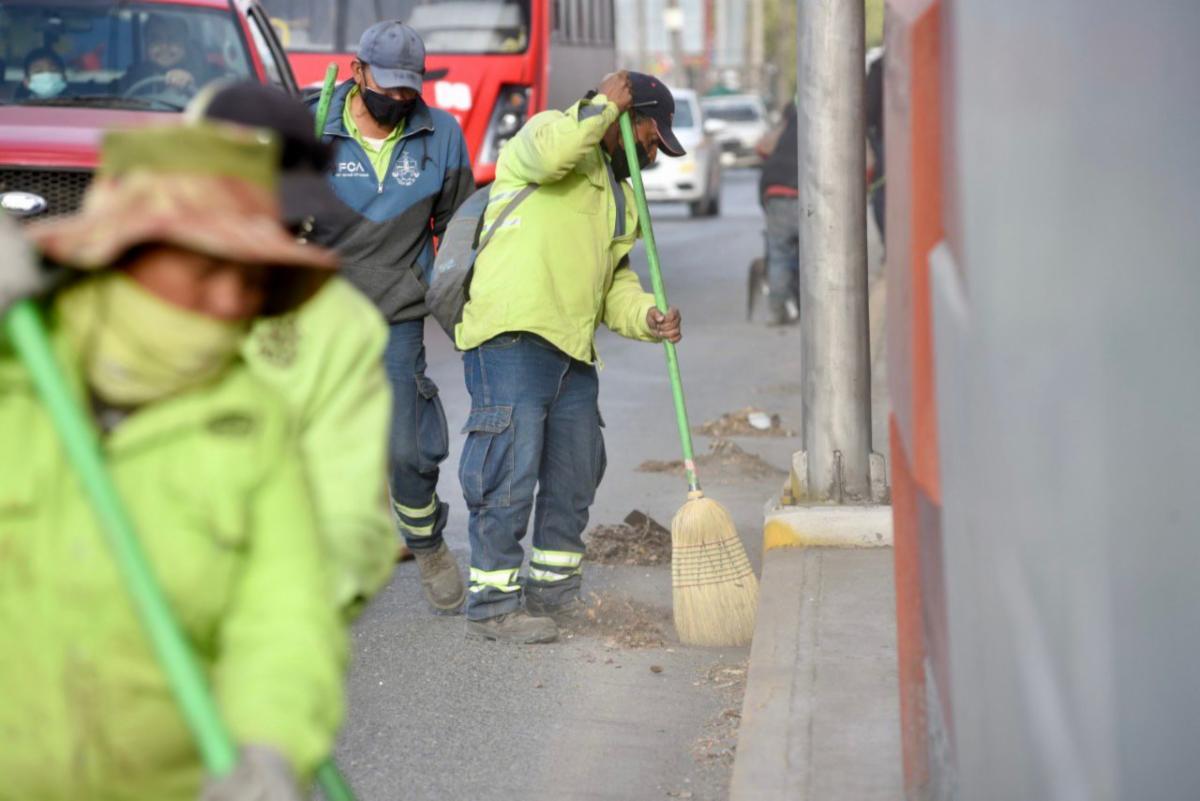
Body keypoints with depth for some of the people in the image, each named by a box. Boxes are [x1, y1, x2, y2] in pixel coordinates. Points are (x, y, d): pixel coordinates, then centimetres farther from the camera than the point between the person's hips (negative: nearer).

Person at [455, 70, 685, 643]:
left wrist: (647, 317, 5)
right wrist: (604, 106, -8)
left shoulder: (620, 194, 28)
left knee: (576, 477, 13)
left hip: (571, 351, 9)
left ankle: (552, 592, 28)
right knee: (510, 473, -10)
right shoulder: (549, 131, 3)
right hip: (511, 337, -9)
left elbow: (615, 281, 26)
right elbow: (553, 151, -24)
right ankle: (491, 605, -3)